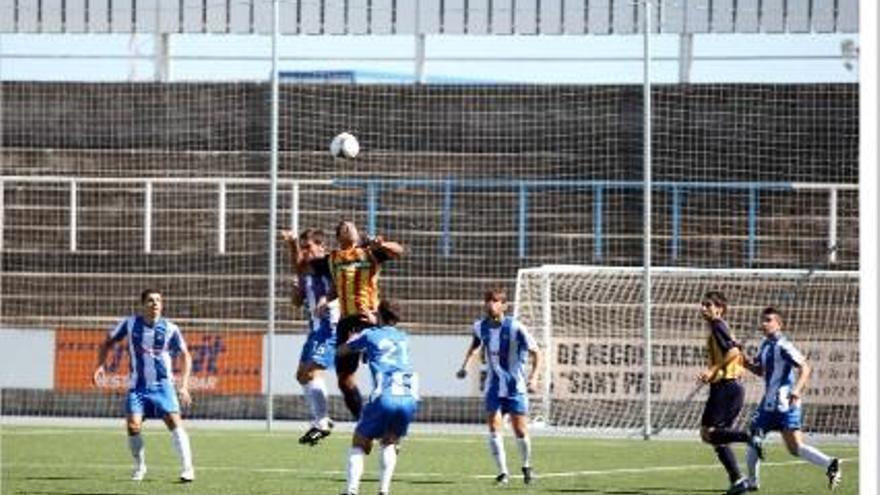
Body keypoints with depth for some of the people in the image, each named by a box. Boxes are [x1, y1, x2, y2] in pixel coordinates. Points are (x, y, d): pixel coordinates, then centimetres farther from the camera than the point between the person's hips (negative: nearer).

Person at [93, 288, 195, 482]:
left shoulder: (170, 329, -4)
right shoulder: (130, 324, -2)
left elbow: (186, 356, 6)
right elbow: (108, 342, 12)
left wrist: (184, 386, -3)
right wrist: (100, 366, -3)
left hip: (162, 384, -1)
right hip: (137, 386, 1)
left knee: (174, 422, -17)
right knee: (133, 426, -13)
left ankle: (187, 468, -13)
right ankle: (140, 466, 11)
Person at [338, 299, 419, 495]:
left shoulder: (370, 334, 15)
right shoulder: (403, 338, 25)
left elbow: (341, 351, 29)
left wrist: (354, 340, 49)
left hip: (385, 397, -3)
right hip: (409, 396, 3)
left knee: (359, 442, 12)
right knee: (390, 443, 23)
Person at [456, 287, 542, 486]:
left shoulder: (515, 328, -16)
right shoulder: (480, 326, -1)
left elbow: (535, 353, -8)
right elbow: (475, 344, 22)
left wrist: (533, 377, -20)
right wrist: (465, 365, 9)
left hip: (515, 387, -3)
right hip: (493, 387, 3)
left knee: (520, 431, 0)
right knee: (494, 429, -9)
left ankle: (526, 466, 26)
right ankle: (503, 473, 0)